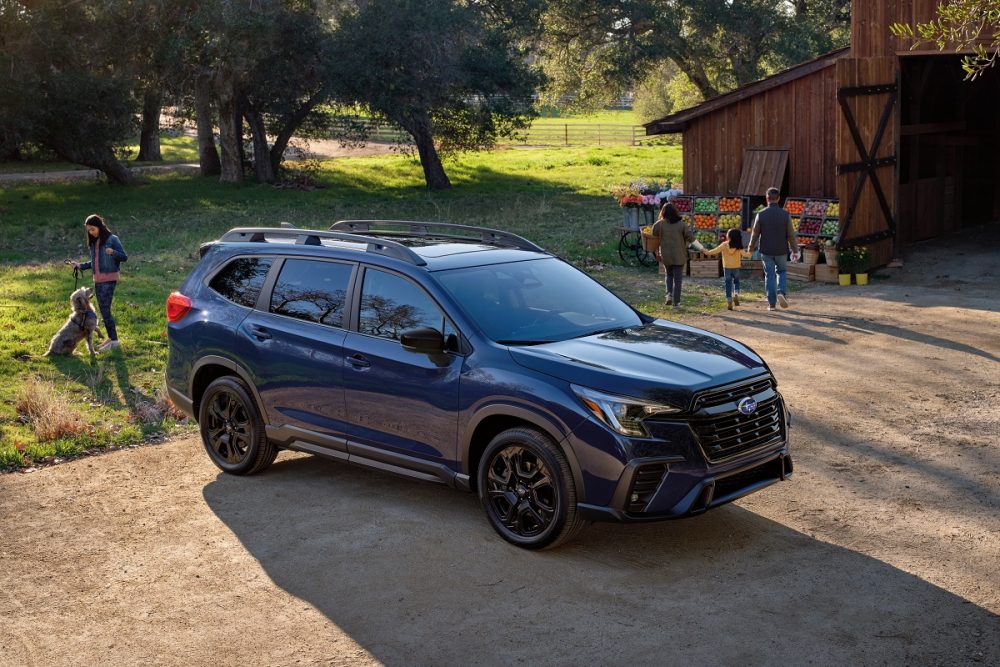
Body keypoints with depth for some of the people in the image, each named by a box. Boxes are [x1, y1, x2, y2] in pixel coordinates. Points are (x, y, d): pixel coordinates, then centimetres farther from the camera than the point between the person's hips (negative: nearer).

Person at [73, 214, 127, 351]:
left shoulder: (112, 239, -8)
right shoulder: (93, 243, 13)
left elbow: (124, 257, -10)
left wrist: (113, 252, -28)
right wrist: (81, 265, 8)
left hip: (109, 279, -7)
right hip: (97, 280, 7)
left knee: (105, 309, -11)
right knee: (103, 310, 9)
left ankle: (114, 340, -5)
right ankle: (111, 338, 17)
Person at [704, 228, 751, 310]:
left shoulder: (724, 245, -9)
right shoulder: (738, 247, -6)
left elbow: (716, 250, -14)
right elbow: (744, 253, -11)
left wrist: (707, 252, -4)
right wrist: (749, 254, 7)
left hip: (726, 267, 0)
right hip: (736, 268, 0)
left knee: (728, 284, 7)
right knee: (736, 281, 20)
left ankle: (729, 302, 2)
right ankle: (736, 295, -6)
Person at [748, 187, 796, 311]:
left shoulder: (761, 215, -9)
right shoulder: (785, 214, -9)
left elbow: (755, 234, -5)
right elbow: (791, 235, -7)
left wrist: (751, 249, 9)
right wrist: (794, 250, 3)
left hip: (766, 251, 0)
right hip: (781, 251, 0)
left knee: (770, 276, 10)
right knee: (782, 272, 20)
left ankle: (771, 303, 8)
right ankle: (781, 293, -6)